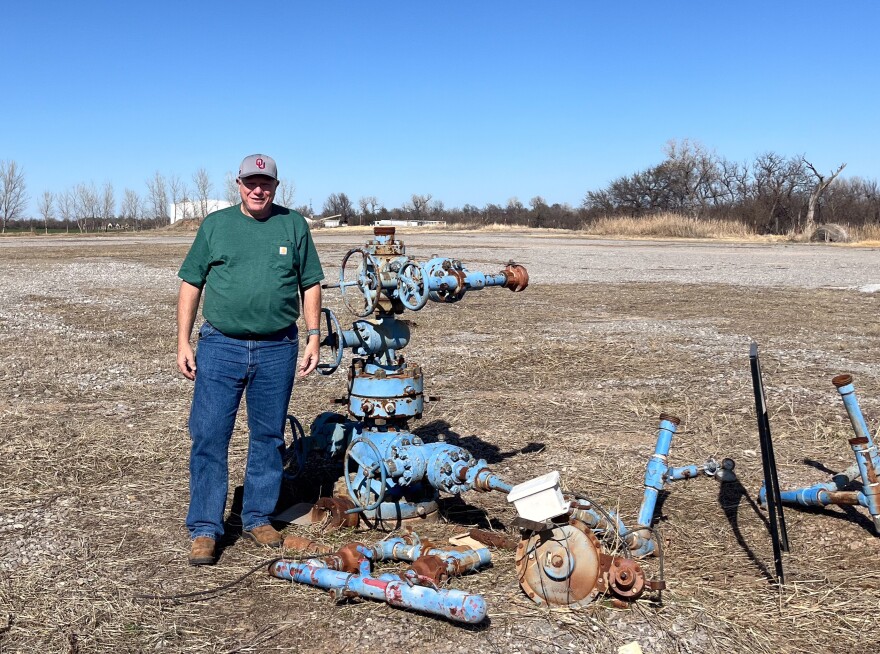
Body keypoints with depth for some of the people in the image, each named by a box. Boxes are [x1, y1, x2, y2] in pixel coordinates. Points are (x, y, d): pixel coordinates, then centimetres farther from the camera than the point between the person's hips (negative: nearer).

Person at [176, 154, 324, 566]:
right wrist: (183, 341, 0)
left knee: (268, 438, 9)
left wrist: (313, 338, 2)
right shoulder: (215, 225, 6)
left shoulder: (294, 226, 8)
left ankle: (258, 518, 23)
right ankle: (204, 528, 7)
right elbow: (191, 284, 7)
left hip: (278, 350, 1)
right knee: (208, 437, -3)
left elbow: (310, 285, 10)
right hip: (221, 346, -1)